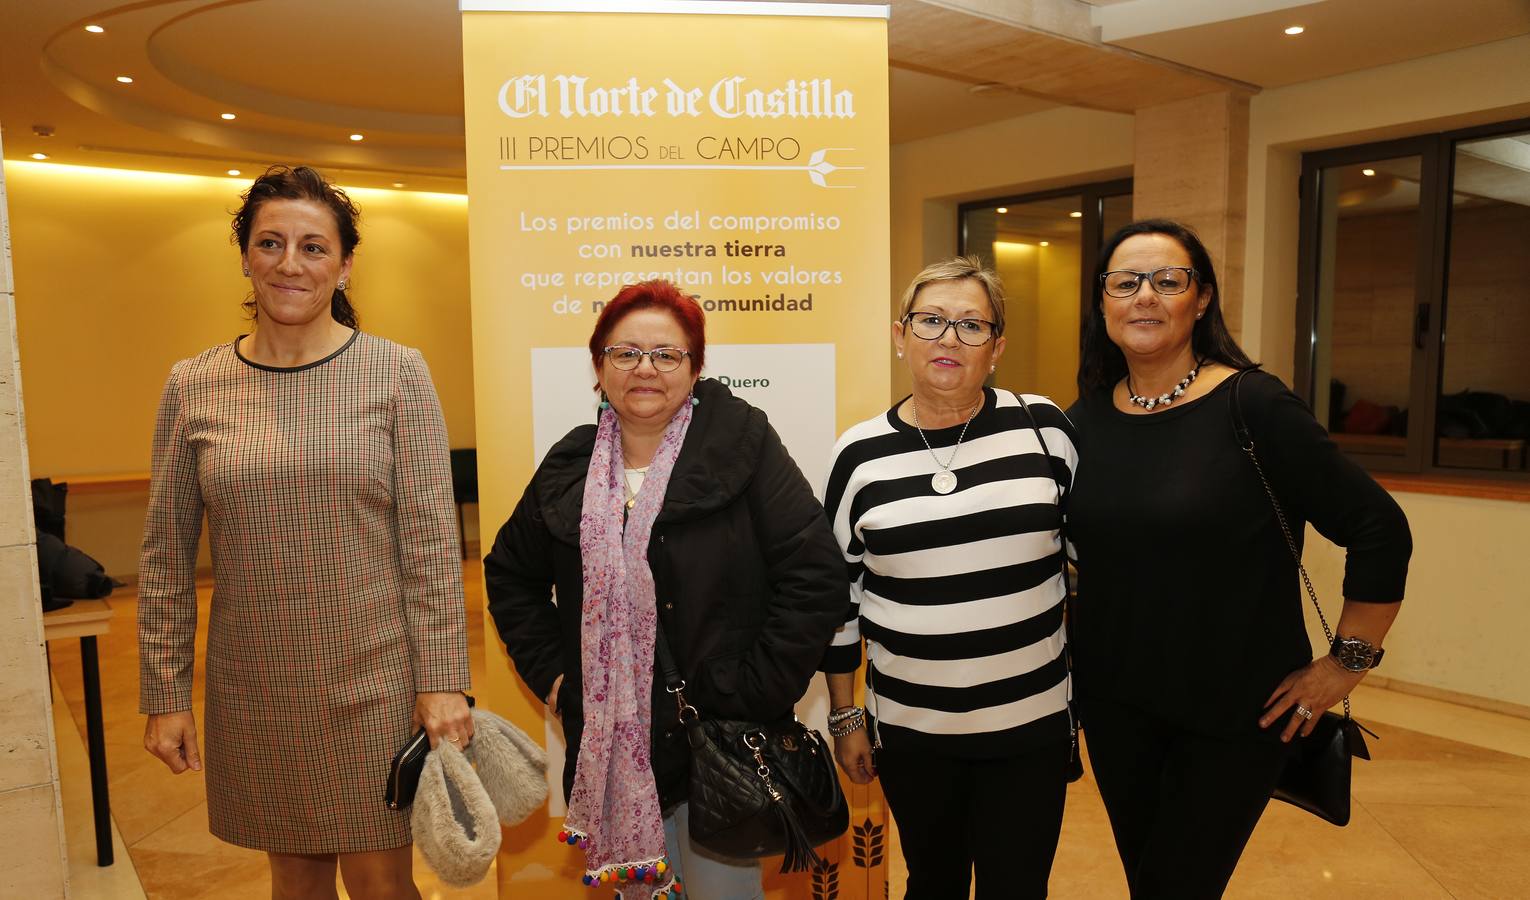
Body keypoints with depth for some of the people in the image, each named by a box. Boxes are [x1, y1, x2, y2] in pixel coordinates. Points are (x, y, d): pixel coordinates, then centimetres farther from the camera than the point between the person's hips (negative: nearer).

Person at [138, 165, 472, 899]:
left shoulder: (396, 373, -6)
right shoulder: (192, 387, 0)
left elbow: (432, 541, -8)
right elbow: (165, 559, 5)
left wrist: (442, 680, -10)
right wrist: (164, 695, 5)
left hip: (372, 679, -2)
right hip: (254, 688, 2)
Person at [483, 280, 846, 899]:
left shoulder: (743, 447, -10)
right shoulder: (569, 468, 4)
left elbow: (814, 576, -14)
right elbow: (510, 575, 17)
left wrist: (752, 695, -15)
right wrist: (550, 672, 6)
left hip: (720, 744, -4)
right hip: (610, 751, 4)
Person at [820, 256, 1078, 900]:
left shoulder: (1042, 427, -5)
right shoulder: (861, 454, -5)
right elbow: (837, 595, 2)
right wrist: (845, 718, 5)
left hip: (1032, 724, 0)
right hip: (909, 729, 1)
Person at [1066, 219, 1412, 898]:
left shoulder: (1254, 408, -15)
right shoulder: (1085, 420, -1)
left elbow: (1380, 529, -12)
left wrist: (1348, 663, -8)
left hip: (1236, 712, -4)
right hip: (1113, 702, 4)